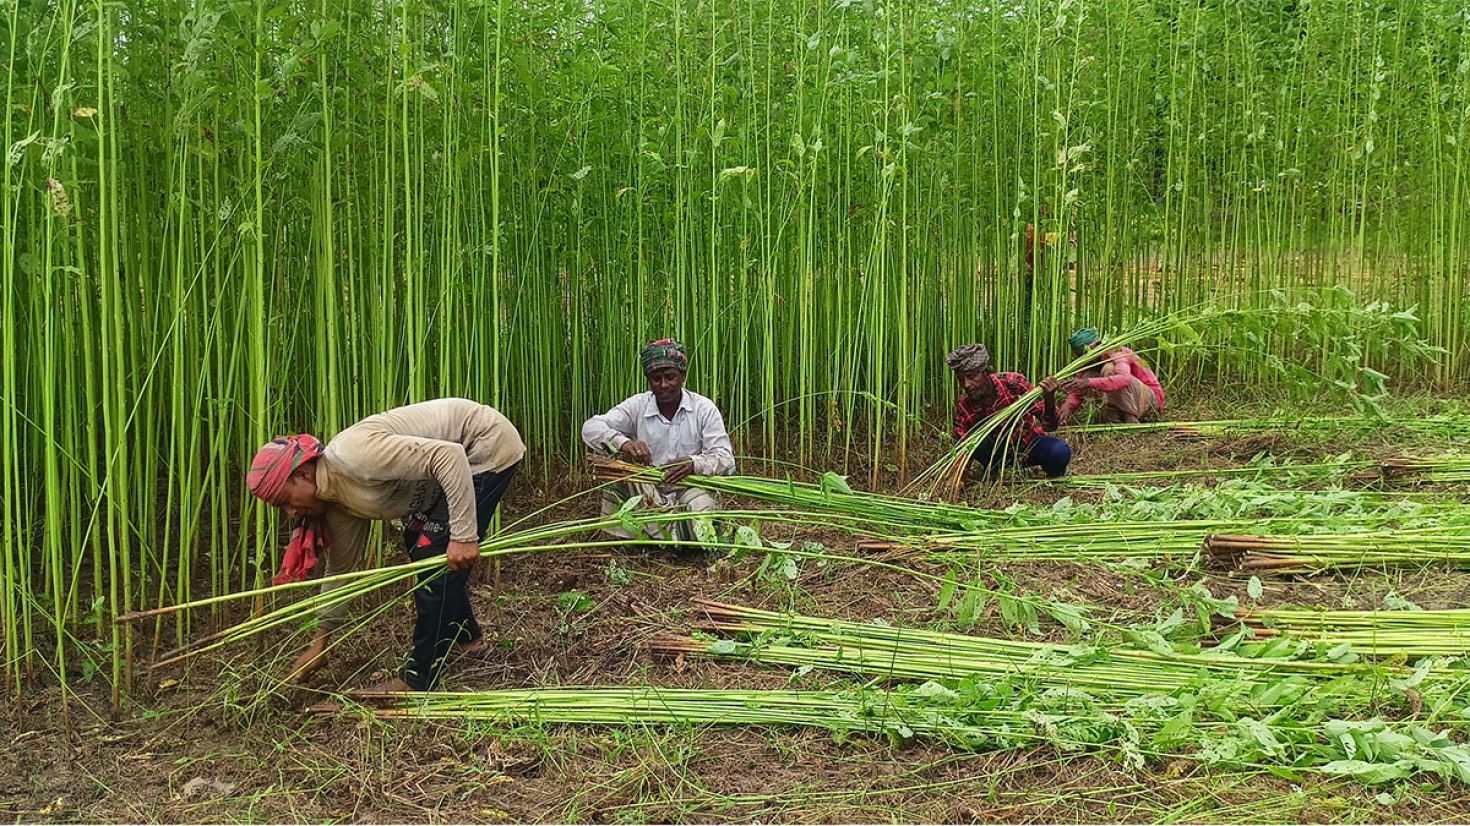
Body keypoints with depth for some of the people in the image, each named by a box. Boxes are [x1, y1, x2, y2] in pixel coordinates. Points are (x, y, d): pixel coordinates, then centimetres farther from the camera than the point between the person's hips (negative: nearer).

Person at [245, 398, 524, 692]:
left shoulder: (355, 456, -28)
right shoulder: (339, 502, 2)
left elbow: (448, 455, -32)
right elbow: (342, 568, 13)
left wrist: (463, 535, -32)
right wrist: (319, 643, 16)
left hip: (490, 445, -10)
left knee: (435, 557, -10)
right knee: (418, 547, 18)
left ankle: (419, 679, 1)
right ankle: (465, 636, 37)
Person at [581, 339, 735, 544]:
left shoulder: (704, 409, -3)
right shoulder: (637, 406, 1)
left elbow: (726, 461, -9)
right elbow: (590, 427, -10)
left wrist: (694, 464, -32)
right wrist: (624, 443, -31)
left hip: (692, 488, -2)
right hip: (648, 492, 2)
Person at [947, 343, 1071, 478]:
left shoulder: (1012, 383, -24)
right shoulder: (963, 407, -19)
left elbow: (1050, 425, -22)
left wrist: (1049, 400, -44)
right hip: (999, 452, 0)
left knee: (1060, 452, -32)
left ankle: (1056, 477, 3)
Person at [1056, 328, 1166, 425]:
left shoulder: (1116, 353, -21)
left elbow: (1124, 379, -43)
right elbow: (1078, 393, -4)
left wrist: (1089, 383, -54)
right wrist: (1067, 407, -28)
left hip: (1152, 402, -7)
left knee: (1109, 369, -29)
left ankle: (1131, 420, -24)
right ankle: (1112, 419, -10)